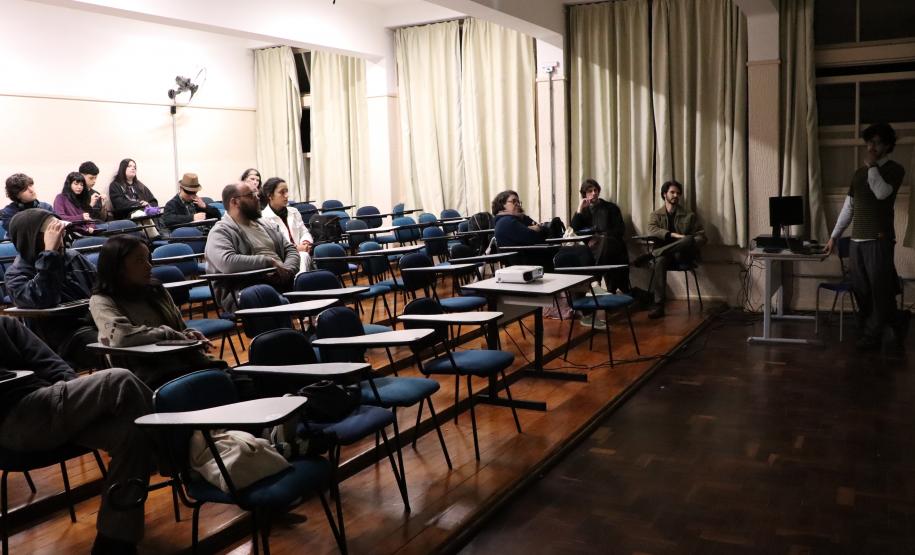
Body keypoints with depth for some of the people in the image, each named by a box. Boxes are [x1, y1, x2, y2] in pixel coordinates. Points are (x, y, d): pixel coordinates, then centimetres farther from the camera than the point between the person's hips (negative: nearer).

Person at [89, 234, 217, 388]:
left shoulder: (155, 289, 18)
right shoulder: (101, 301, 1)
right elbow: (121, 336, -18)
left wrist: (191, 335, 1)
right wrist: (171, 335, -10)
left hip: (189, 364, 6)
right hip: (151, 377, -6)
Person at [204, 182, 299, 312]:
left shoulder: (265, 226, 24)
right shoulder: (221, 232, -1)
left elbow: (290, 249, 19)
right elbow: (227, 263, -19)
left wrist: (287, 270, -4)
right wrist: (269, 261, -15)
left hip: (282, 282, 7)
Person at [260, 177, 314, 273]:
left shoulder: (294, 212, 25)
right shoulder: (264, 218, 1)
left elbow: (304, 232, 22)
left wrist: (305, 242, -3)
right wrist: (295, 247, -16)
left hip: (300, 252, 6)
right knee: (303, 256, -38)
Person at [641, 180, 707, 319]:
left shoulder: (689, 215, 10)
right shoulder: (656, 214, 12)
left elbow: (702, 236, 8)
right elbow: (652, 230, -8)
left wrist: (690, 242, -17)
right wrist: (674, 235, -22)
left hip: (683, 254, 0)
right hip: (664, 253, 0)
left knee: (689, 240, -36)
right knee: (660, 260, -38)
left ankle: (650, 255, -34)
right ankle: (658, 304, -42)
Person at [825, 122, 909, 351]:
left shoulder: (894, 169, 0)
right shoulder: (859, 173, 16)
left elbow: (882, 193, -20)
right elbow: (848, 207, 17)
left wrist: (872, 165, -8)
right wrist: (834, 236, 14)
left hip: (879, 239, -6)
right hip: (857, 240, 6)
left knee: (880, 291, -2)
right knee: (861, 291, 6)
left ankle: (871, 336, 8)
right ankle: (897, 320, 21)